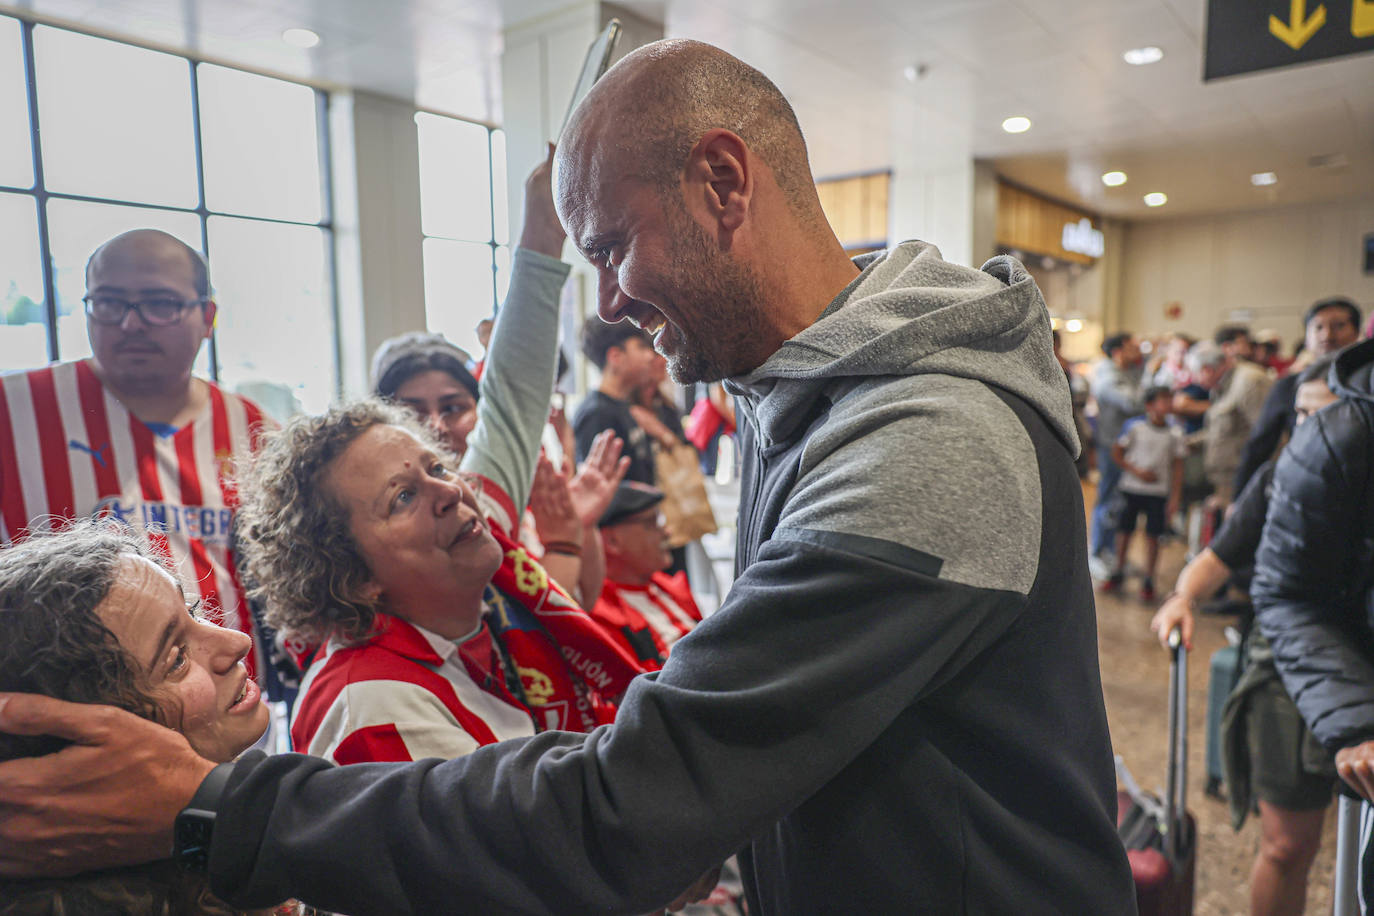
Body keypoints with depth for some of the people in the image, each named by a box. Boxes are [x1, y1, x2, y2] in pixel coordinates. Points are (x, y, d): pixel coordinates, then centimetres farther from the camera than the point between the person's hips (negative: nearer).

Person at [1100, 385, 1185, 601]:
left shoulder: (1174, 433, 1)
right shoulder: (1134, 426, -3)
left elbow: (1178, 467, 4)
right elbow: (1116, 453, 1)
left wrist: (1175, 497, 0)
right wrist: (1137, 472, -10)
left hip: (1159, 492, 1)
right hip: (1131, 487, 0)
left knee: (1152, 535, 2)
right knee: (1124, 530, 5)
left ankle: (1148, 581, 13)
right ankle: (1118, 573, 21)